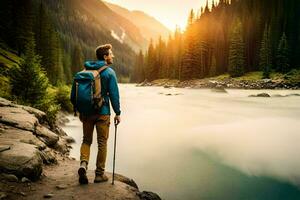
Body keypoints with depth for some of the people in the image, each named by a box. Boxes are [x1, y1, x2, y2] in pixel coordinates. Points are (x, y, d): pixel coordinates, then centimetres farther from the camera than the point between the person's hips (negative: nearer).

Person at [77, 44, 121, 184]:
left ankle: (83, 164, -8)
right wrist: (117, 113, -3)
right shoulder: (109, 72, -8)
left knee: (86, 140, 16)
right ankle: (99, 174, 14)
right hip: (102, 112, -4)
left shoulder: (86, 70, 9)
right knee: (102, 143, 6)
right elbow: (114, 94, -11)